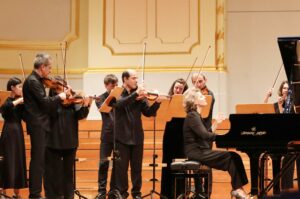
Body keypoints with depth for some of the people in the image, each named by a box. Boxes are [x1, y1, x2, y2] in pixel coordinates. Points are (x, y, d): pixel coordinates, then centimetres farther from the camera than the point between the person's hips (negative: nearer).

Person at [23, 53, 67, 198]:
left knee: (39, 160, 12)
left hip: (39, 125, 10)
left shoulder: (35, 80, 15)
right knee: (38, 160, -8)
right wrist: (59, 97, -7)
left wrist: (56, 98, 2)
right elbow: (45, 102, -21)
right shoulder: (33, 81, -15)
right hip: (37, 125, -10)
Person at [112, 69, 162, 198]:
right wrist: (135, 94, -31)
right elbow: (120, 104, -25)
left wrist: (157, 103, -17)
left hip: (137, 136, 3)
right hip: (122, 136, -3)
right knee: (121, 167, 3)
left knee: (136, 167, 10)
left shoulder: (139, 95, 5)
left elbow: (148, 112, 0)